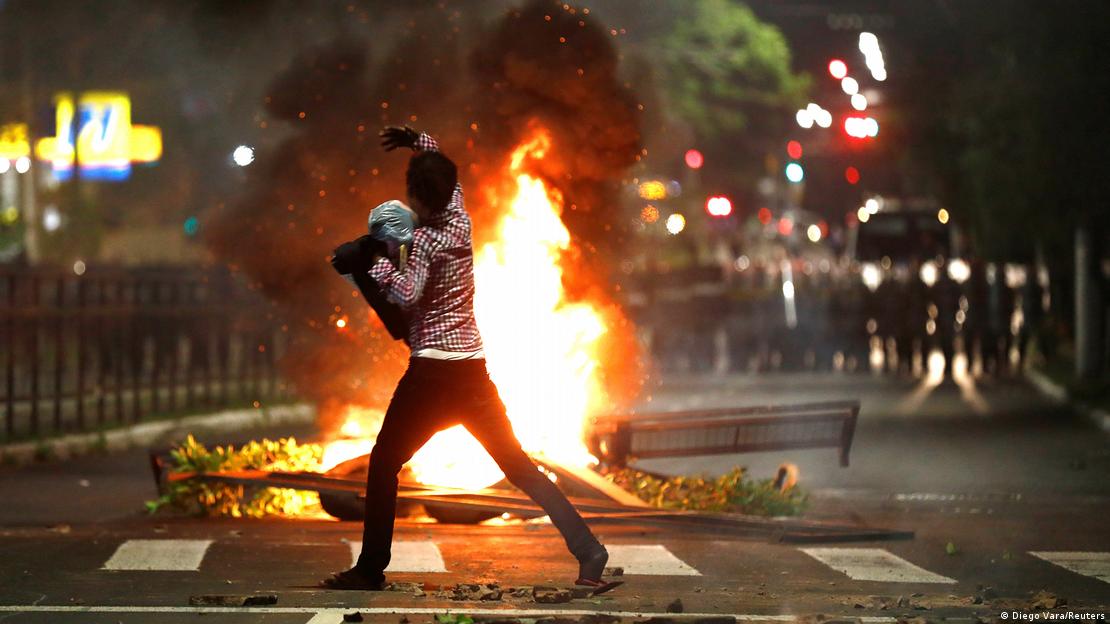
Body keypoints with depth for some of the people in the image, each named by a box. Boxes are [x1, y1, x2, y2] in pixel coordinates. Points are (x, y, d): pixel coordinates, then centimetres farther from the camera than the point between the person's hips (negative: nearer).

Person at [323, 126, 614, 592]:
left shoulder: (425, 239, -11)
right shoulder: (460, 220, 8)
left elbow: (407, 296, -24)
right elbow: (446, 179, 27)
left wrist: (374, 262, -16)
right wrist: (421, 144, 14)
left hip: (433, 369, -6)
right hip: (473, 370, 6)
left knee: (383, 465, 6)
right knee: (518, 466, 7)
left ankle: (371, 568, 4)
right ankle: (589, 553, -4)